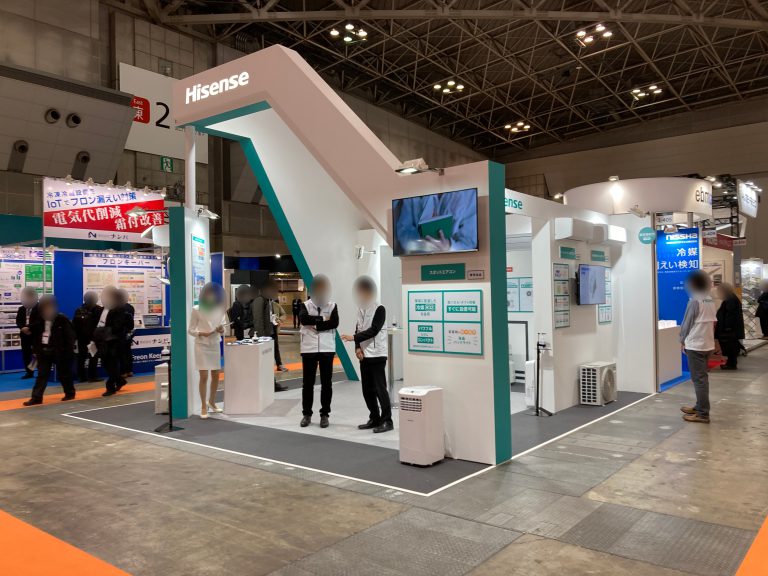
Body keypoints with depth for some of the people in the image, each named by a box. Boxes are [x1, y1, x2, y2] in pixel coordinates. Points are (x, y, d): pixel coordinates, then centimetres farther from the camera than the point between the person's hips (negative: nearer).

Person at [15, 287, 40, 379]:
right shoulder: (21, 309, 15)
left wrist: (29, 328, -25)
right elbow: (18, 321, 5)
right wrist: (23, 328, -15)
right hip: (24, 335, 6)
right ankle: (29, 372, 16)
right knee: (25, 354, 8)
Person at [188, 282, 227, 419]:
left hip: (215, 345, 4)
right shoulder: (197, 310, -8)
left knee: (216, 376, 11)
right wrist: (201, 334, -21)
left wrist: (221, 330, -11)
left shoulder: (220, 309, 2)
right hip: (202, 345, -4)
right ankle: (204, 406, 9)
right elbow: (190, 330, -5)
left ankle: (211, 401, 32)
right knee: (204, 377, -4)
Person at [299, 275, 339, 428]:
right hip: (309, 348, 0)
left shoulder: (332, 305, 4)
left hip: (327, 348, 0)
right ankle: (307, 414, 17)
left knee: (326, 383, 5)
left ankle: (325, 414, 15)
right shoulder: (306, 305, 4)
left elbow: (335, 323, -12)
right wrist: (322, 319, -15)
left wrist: (314, 324, -12)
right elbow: (303, 318, -16)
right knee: (307, 383, 6)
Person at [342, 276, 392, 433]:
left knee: (380, 388, -5)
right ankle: (374, 419, 20)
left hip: (377, 354, -7)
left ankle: (387, 421, 3)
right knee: (367, 389, 10)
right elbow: (358, 330, 12)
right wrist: (358, 348, -3)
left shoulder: (379, 309, -9)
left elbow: (373, 330, -18)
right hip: (364, 355, 7)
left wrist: (354, 338, -23)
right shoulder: (361, 309, 12)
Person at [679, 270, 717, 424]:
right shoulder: (711, 301, 8)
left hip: (695, 345, -8)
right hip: (707, 344, 8)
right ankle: (700, 407, 26)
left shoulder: (694, 301, -15)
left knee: (699, 379, -5)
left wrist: (682, 340, 4)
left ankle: (703, 414, -3)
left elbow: (687, 323, -10)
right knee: (702, 377, 17)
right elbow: (713, 323, 13)